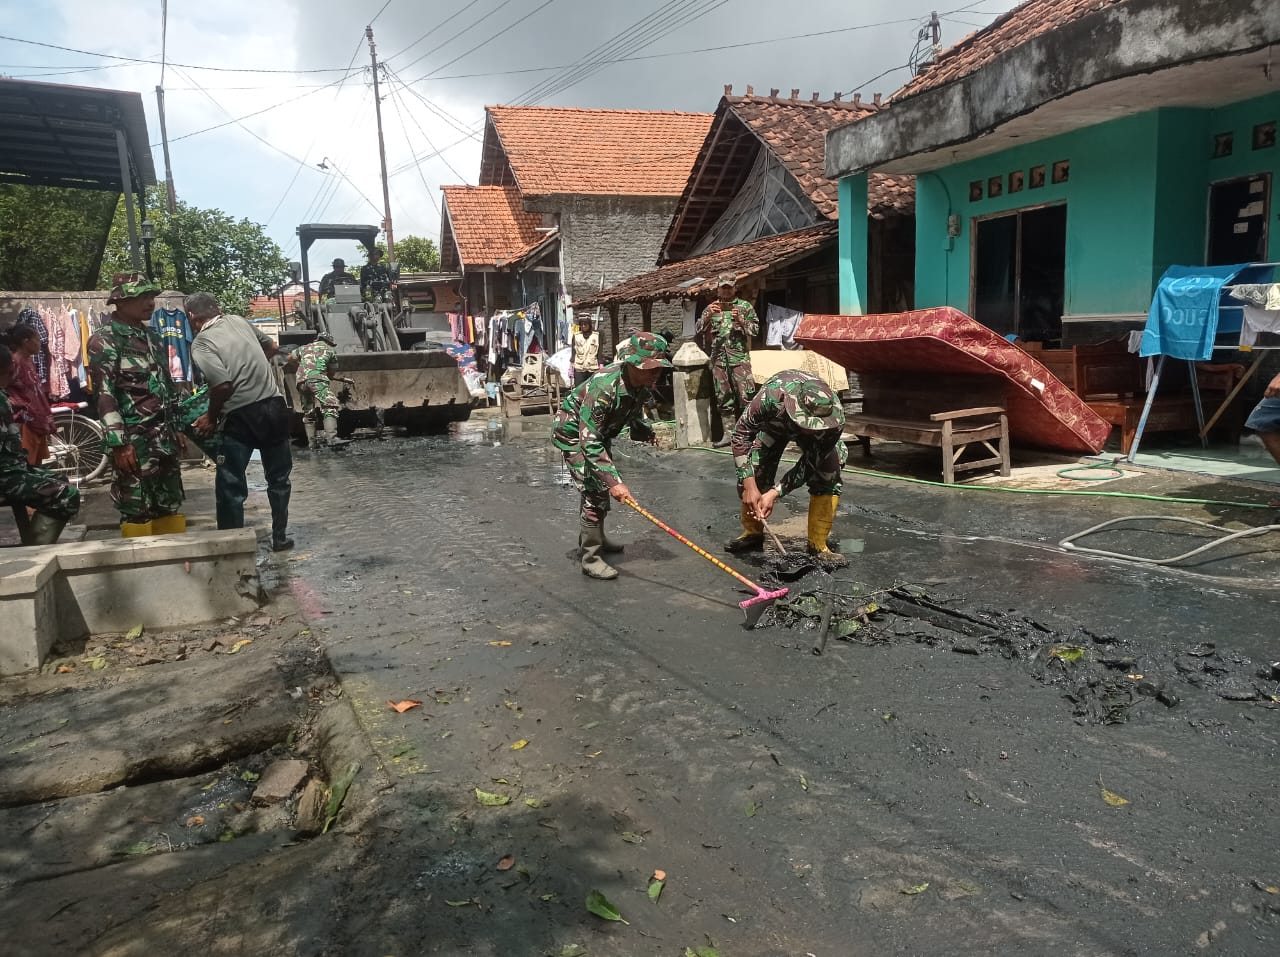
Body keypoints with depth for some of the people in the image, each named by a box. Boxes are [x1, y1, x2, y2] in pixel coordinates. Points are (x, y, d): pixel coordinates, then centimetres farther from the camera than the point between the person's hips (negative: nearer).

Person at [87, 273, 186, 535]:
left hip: (164, 437, 7)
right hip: (135, 440, -7)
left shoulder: (151, 335, 14)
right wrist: (119, 443, -19)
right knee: (137, 511, -2)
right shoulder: (104, 342, -8)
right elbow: (104, 395, -14)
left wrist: (176, 428, 16)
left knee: (169, 506, 11)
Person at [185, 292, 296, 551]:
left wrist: (211, 417, -6)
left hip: (241, 417, -5)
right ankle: (280, 537, 28)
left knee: (230, 486, 7)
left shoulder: (201, 344, -8)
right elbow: (272, 348, 21)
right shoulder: (239, 321, 8)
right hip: (274, 407, 5)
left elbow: (223, 385, -21)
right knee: (278, 477, 19)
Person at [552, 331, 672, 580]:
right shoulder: (603, 387, -40)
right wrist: (613, 481, -44)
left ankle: (592, 539, 39)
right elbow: (589, 441, -41)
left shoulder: (643, 384, -16)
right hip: (573, 432, -8)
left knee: (602, 487, 19)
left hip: (599, 430, 8)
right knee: (595, 491, -14)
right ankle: (591, 559, -4)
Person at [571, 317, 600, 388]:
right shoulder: (576, 336, 8)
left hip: (593, 368, 0)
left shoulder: (596, 335, 6)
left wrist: (600, 364, 1)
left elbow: (599, 353, 7)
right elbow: (573, 352, 10)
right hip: (579, 368, 0)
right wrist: (571, 365, 5)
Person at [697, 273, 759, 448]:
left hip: (739, 357, -3)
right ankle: (729, 433, 10)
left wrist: (740, 320, -12)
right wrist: (708, 316, -8)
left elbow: (755, 329, 3)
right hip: (718, 359, 3)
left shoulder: (745, 306, 8)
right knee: (723, 397, 5)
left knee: (745, 395, -10)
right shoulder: (712, 308, 15)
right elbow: (698, 330, 8)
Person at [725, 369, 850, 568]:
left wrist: (774, 493, -35)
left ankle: (818, 545, -6)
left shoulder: (835, 420, -40)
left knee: (828, 477, -19)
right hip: (774, 422, 0)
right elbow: (741, 433, -32)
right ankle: (752, 533, 12)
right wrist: (749, 487, -36)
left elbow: (809, 466, -29)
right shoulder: (771, 396, -46)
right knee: (753, 474, -12)